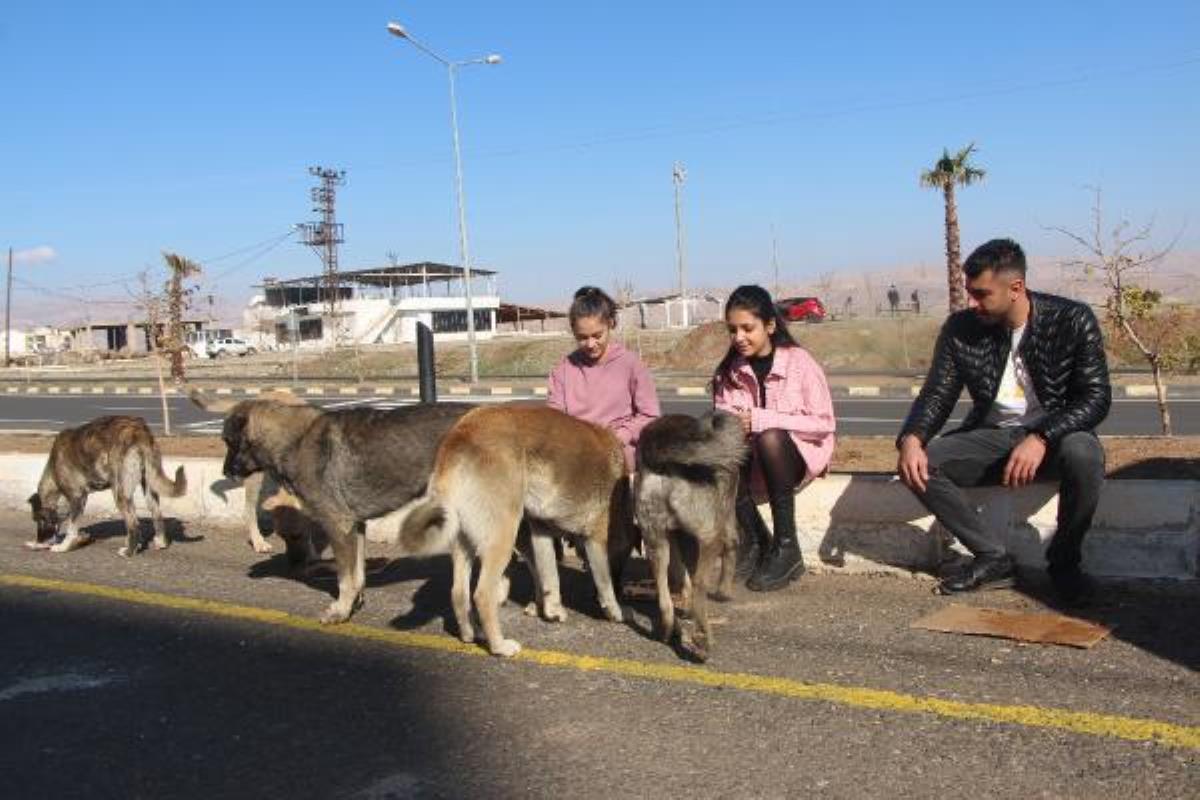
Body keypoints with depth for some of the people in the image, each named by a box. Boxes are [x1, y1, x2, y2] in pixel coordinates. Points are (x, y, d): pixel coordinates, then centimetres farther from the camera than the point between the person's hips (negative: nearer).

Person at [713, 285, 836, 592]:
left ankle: (786, 549, -23)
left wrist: (761, 420, -24)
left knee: (769, 438, -36)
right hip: (753, 458, 4)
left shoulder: (799, 362, -11)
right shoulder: (728, 370, 2)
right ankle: (756, 542, -11)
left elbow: (824, 423, -14)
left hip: (801, 454, -4)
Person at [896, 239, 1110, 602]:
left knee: (1083, 455, -37)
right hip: (991, 436, 3)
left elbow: (1097, 397, -15)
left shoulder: (1073, 320, -11)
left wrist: (1041, 438, -32)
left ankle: (1064, 560, -10)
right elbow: (936, 395, 0)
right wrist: (912, 438, -23)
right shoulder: (960, 329, -4)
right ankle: (994, 558, -9)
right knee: (917, 464, -21)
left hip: (1053, 437, -3)